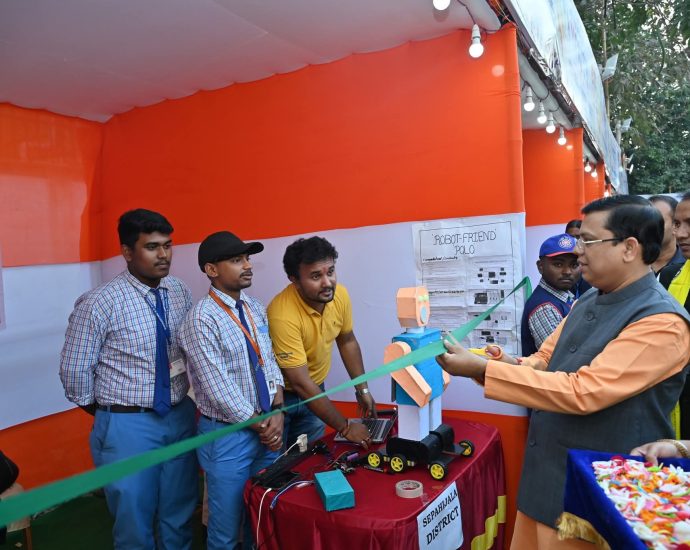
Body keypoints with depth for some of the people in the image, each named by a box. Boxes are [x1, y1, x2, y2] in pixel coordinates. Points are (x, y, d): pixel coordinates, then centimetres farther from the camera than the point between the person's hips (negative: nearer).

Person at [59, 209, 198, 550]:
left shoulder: (180, 292, -1)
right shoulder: (100, 303, -17)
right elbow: (74, 372, -10)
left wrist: (183, 403, 7)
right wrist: (110, 415, 2)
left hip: (181, 417, 4)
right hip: (128, 426, -4)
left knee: (180, 512, 19)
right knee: (134, 519, 14)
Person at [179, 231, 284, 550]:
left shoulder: (255, 308, 4)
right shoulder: (201, 319, -18)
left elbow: (269, 360, 5)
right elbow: (218, 387, -19)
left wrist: (277, 412, -7)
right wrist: (259, 424, -11)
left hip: (268, 425, 6)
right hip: (227, 434, -6)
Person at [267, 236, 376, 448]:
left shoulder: (339, 294, -14)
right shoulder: (283, 314, -33)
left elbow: (347, 341, 4)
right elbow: (300, 383, -30)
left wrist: (362, 389, 3)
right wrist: (345, 428, -24)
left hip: (314, 390, 5)